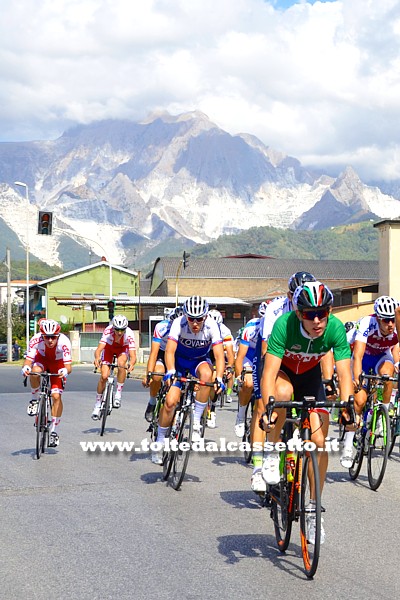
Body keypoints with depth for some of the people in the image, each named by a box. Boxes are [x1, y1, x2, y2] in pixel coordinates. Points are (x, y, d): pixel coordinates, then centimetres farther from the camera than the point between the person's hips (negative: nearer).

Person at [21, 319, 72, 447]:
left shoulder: (64, 342, -36)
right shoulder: (36, 340, -34)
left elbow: (68, 365, -39)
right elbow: (28, 359, -37)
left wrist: (65, 371, -62)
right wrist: (25, 367, -59)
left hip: (58, 363, 0)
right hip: (42, 359, 1)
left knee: (56, 396, -12)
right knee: (35, 372, -35)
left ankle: (54, 431, 1)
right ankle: (35, 399, -8)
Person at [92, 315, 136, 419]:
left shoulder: (129, 334, -36)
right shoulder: (108, 331, -36)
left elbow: (133, 355, -41)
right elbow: (99, 349, -43)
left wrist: (131, 364, -63)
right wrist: (97, 358, -65)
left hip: (123, 348, 0)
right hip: (109, 347, 0)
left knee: (121, 364, -34)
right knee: (104, 376, -12)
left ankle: (118, 395, -19)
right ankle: (97, 405, 7)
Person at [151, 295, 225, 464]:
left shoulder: (212, 326, -26)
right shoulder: (178, 324, -28)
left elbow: (219, 356, -30)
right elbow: (169, 351, -35)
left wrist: (219, 378, -45)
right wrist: (170, 372, -52)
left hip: (200, 361, 1)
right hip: (179, 361, -1)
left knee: (206, 374, -35)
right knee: (170, 401, -16)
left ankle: (196, 421, -21)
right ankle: (159, 441, 5)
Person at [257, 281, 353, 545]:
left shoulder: (336, 328, -29)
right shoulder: (284, 324, -35)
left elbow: (345, 374, -29)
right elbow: (269, 373, -39)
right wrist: (268, 406, -53)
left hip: (310, 375, 2)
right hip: (282, 370, -2)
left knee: (319, 441, -9)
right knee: (283, 392, -39)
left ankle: (313, 510, 7)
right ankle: (271, 456, -18)